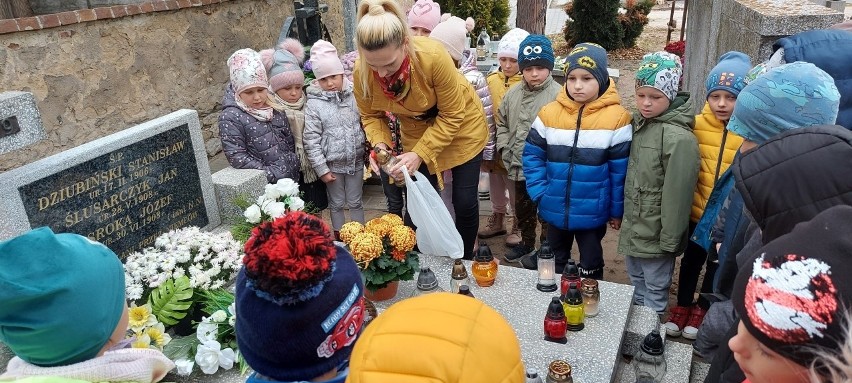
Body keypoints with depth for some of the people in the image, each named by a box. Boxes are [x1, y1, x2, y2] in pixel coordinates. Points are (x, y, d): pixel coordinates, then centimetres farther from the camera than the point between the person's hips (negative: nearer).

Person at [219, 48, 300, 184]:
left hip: (292, 178, 6)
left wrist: (294, 162, 6)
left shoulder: (275, 108, 4)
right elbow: (236, 156, -19)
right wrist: (272, 174, -21)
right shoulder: (230, 118, -14)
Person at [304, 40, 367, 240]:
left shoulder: (354, 96, -2)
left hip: (356, 161, 2)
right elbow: (311, 140, -11)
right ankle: (339, 237, 28)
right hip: (332, 164, -2)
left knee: (355, 202, 15)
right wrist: (322, 169, -12)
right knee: (337, 204, 13)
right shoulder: (314, 104, -10)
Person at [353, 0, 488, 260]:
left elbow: (451, 116, -25)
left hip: (461, 124, -2)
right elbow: (371, 116, -8)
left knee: (464, 201, 1)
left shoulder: (433, 56, -37)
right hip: (417, 131, 3)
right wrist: (379, 144, -27)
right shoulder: (362, 73, -26)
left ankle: (464, 260, 25)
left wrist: (420, 154, -33)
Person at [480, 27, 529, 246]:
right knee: (495, 181, 19)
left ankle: (518, 224, 27)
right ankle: (498, 219, 38)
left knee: (515, 184, 9)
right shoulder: (491, 80, 2)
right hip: (495, 141, 6)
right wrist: (488, 138, 2)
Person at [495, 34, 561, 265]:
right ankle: (526, 243, 43)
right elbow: (502, 123, 15)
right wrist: (504, 149, 6)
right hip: (519, 167, 7)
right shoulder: (513, 94, 5)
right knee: (522, 209, 23)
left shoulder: (558, 95, -15)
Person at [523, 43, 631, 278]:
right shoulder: (549, 113, -5)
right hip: (554, 210, 3)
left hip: (593, 213, -3)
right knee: (555, 264, 23)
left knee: (590, 267, 17)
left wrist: (617, 211, -3)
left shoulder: (617, 118, -13)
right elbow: (532, 156, 0)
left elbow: (621, 170, -8)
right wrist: (539, 194, -8)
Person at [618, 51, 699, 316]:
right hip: (633, 228, 8)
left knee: (655, 291, 9)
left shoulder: (679, 138, -22)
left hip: (656, 234, -8)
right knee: (637, 282, 25)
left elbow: (677, 192, -20)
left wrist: (670, 240, -16)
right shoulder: (638, 123, 4)